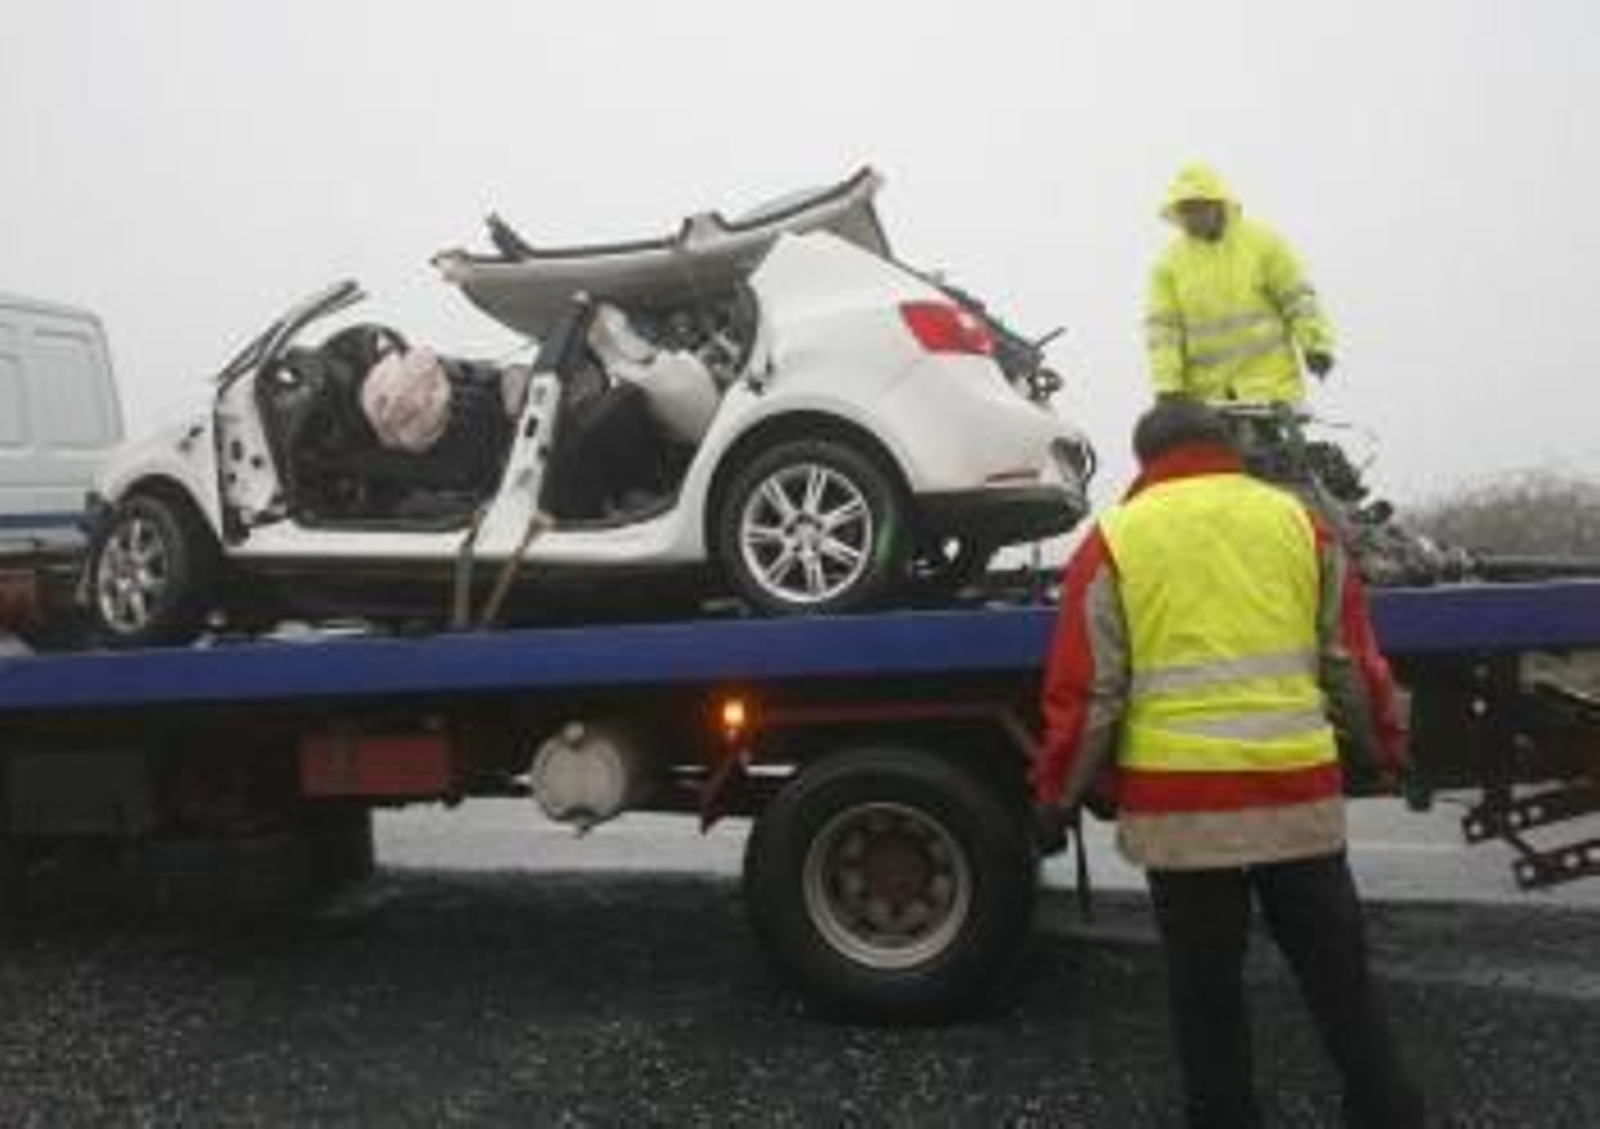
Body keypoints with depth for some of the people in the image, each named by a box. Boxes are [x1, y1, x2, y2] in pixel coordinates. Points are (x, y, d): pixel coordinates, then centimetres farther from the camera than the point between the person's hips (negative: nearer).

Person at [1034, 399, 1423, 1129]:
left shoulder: (1116, 538, 0)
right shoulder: (1297, 520, 8)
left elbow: (1084, 689, -3)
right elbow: (1353, 662, 12)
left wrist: (1059, 794, 7)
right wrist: (1383, 752, 25)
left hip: (1178, 800, -2)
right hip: (1299, 789, 3)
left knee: (1205, 982, 10)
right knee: (1336, 970, 16)